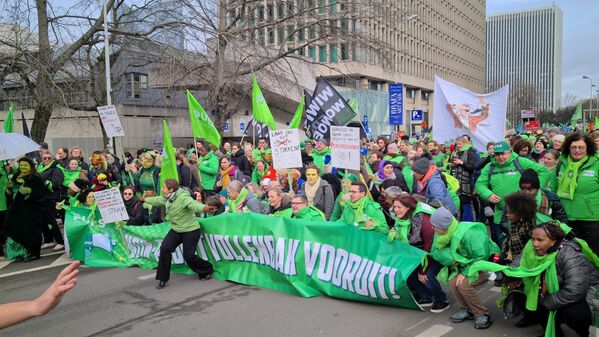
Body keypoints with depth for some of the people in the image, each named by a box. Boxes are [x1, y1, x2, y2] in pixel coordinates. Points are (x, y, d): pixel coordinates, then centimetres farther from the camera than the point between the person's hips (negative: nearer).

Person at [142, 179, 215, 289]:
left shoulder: (183, 197, -25)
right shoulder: (166, 198, 1)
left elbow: (194, 204, -44)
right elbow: (156, 200, 22)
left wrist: (204, 208, -65)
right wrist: (144, 200, 39)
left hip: (191, 230, -7)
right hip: (176, 230, 8)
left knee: (188, 256, -7)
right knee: (165, 248, -9)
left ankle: (207, 270, 22)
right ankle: (163, 278, 5)